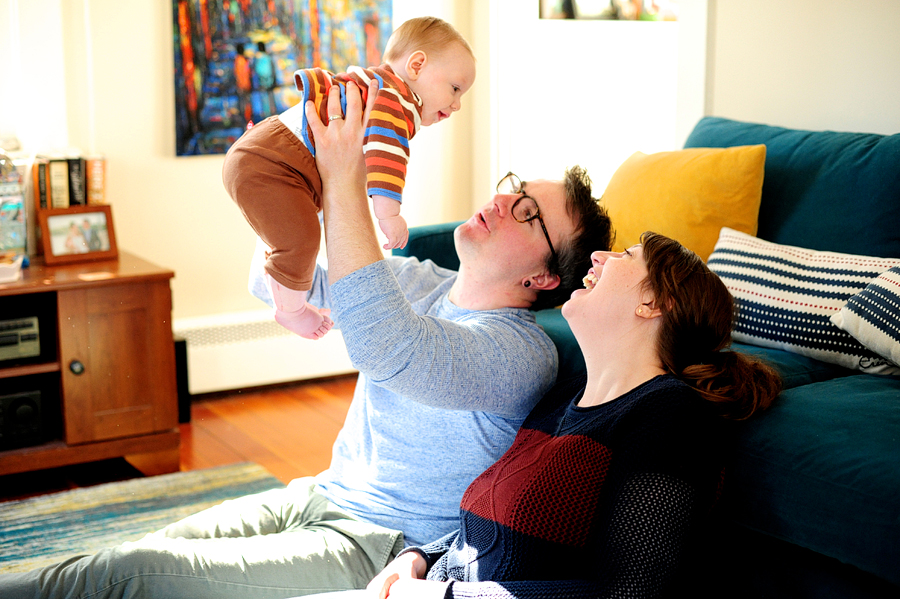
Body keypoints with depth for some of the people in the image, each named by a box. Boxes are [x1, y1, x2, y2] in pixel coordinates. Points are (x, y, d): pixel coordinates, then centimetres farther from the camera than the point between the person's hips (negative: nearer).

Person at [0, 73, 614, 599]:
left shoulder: (523, 352, -19)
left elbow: (384, 349, -38)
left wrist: (345, 181, -36)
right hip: (316, 498, 7)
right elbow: (273, 282, 11)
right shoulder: (421, 282, 7)